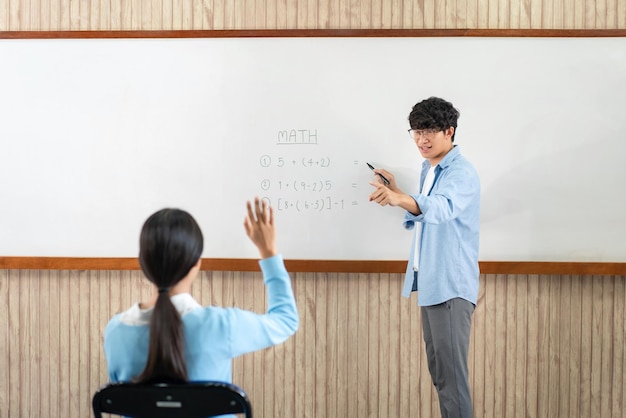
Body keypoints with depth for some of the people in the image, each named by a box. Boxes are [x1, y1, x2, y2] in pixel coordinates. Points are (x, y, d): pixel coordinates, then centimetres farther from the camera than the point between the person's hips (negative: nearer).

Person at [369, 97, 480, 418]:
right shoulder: (428, 169, 13)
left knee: (451, 373, -8)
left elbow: (442, 208, -36)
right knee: (438, 371, 16)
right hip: (429, 283, 9)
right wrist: (396, 194, 5)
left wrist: (399, 198, -52)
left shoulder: (461, 173, -15)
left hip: (450, 286, -9)